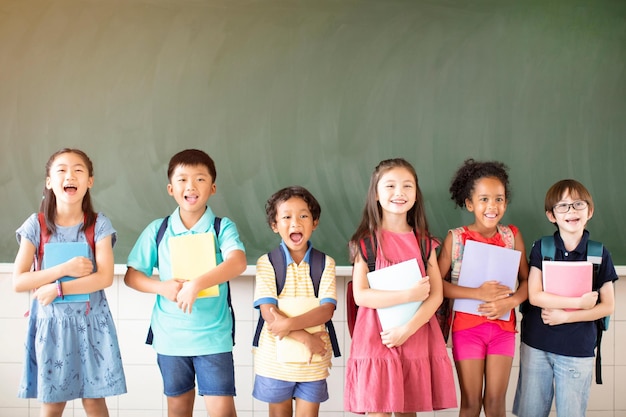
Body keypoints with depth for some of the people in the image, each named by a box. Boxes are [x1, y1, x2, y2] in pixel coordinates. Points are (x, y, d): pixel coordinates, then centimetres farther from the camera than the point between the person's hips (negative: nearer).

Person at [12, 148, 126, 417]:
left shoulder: (99, 224, -5)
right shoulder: (36, 225, -4)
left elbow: (105, 277, -14)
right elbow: (18, 282, -9)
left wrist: (58, 289, -20)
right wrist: (65, 268, -18)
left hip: (91, 322, 0)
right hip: (51, 323, 1)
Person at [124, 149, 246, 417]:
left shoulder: (223, 227, -6)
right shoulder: (157, 230, 1)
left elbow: (238, 263, -24)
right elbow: (131, 276, 3)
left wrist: (196, 284, -34)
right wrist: (162, 287, -15)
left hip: (213, 337, -2)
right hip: (169, 337, 3)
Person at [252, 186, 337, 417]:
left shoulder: (325, 263, -2)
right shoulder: (267, 263, -6)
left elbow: (327, 309, -12)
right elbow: (268, 312, -14)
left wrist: (290, 324, -25)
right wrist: (305, 338, -22)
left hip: (314, 361, 1)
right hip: (275, 359, 0)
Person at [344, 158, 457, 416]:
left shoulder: (424, 242, 8)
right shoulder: (366, 241, 0)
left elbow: (436, 294, 1)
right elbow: (360, 295, -9)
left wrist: (408, 328, -14)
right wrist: (409, 295, -19)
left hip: (417, 336, 3)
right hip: (377, 338, -2)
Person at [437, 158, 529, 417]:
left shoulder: (512, 236, -1)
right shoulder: (455, 238, -7)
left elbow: (526, 280, 3)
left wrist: (512, 301, -17)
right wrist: (477, 293, -20)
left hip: (503, 326, 2)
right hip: (467, 325, -2)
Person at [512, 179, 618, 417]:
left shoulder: (599, 254, -2)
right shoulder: (541, 248, -2)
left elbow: (607, 306, -2)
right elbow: (535, 296, -11)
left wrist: (567, 316, -13)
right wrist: (580, 302, -14)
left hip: (578, 349, 0)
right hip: (536, 344, 0)